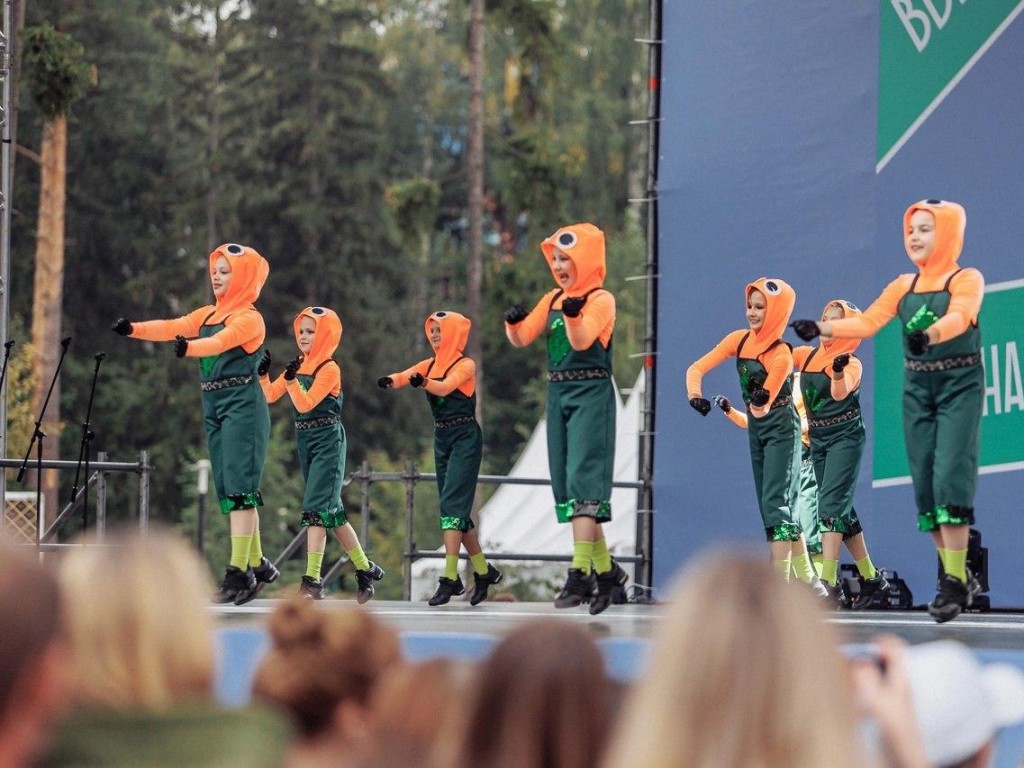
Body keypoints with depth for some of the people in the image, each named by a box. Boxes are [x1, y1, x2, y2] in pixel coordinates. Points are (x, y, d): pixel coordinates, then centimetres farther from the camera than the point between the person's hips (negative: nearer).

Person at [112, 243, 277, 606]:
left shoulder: (249, 318, -7)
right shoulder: (207, 315, 16)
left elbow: (221, 341, -26)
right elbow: (171, 328, 2)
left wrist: (190, 347, -44)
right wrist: (133, 329, -15)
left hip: (243, 404, -8)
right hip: (213, 406, 8)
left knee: (240, 488, -12)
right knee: (229, 492, 9)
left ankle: (239, 572, -16)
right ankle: (257, 564, 17)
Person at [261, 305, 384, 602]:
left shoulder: (329, 369, -11)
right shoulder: (299, 366, 11)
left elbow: (305, 403, -20)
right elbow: (271, 396, 7)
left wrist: (291, 379, -34)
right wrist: (263, 374, -9)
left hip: (328, 441, -8)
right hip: (305, 440, 8)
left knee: (316, 507, -16)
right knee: (331, 510, 11)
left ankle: (312, 580, -21)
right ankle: (365, 569, 20)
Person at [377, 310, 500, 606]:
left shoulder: (465, 365, -8)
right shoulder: (429, 365, 11)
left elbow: (445, 386, -26)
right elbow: (406, 375, -7)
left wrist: (424, 382, -47)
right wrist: (390, 381, -31)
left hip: (465, 438, -7)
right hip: (441, 438, 7)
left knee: (452, 504, -16)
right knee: (456, 509, 9)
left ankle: (450, 579, -22)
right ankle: (483, 571, 22)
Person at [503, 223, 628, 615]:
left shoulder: (600, 300, -6)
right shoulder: (553, 299, 15)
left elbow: (582, 340, -22)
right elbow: (521, 338, 7)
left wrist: (574, 316, -42)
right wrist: (513, 322, -15)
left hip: (591, 394, -8)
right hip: (558, 394, 8)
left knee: (583, 481, -16)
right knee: (565, 486, 9)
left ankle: (580, 574, -22)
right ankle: (605, 569, 18)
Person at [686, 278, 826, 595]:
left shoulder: (781, 355, -19)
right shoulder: (740, 340, -3)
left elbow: (762, 408, -20)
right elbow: (696, 368, -7)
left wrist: (761, 400, -42)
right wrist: (695, 395, -25)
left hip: (781, 428, -7)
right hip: (756, 429, 7)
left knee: (775, 502, -15)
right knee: (777, 507, 8)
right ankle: (807, 581, 14)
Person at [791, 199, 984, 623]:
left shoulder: (967, 279, -5)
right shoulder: (904, 286, 11)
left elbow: (958, 318, -25)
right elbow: (867, 322, 2)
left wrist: (929, 334, -45)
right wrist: (821, 328, -13)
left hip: (959, 385, -6)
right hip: (917, 386, 6)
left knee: (950, 478, -15)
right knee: (925, 482, 2)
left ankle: (954, 583, -16)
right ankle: (956, 576, 10)